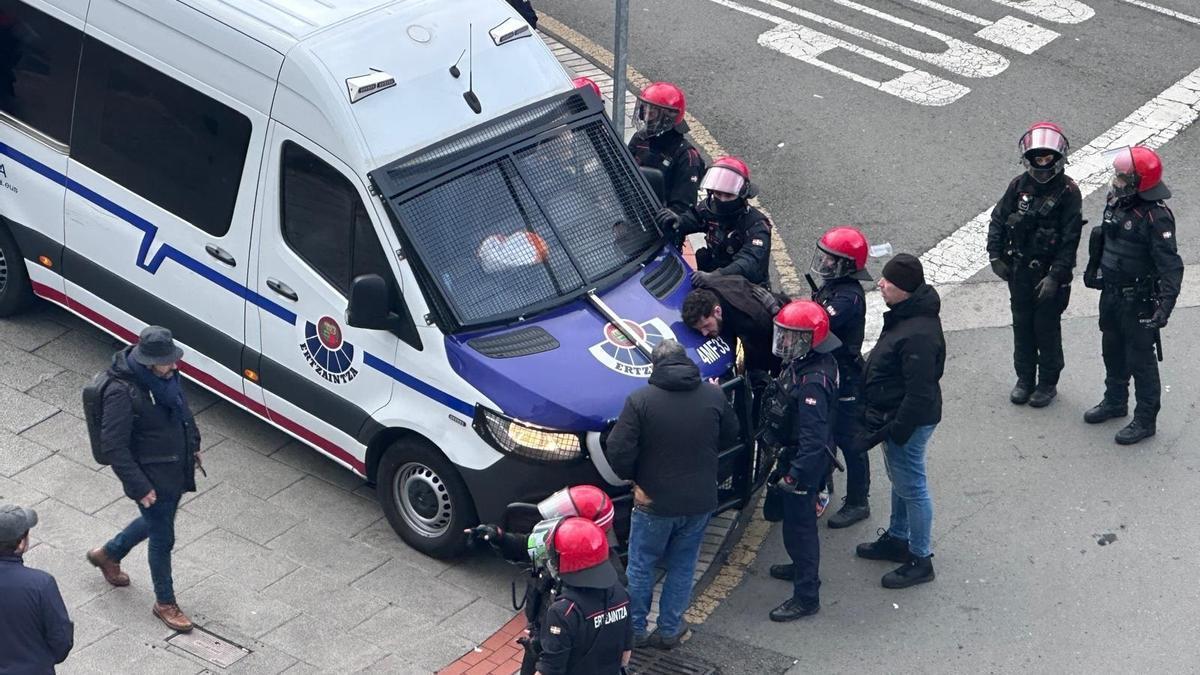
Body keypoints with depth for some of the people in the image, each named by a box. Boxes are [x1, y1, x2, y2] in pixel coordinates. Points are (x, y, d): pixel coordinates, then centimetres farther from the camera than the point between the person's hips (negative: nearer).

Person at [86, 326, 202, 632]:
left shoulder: (166, 375, -6)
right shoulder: (122, 393, -30)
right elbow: (113, 446, -26)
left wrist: (193, 445, 18)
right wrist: (139, 487, -23)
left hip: (177, 470, 8)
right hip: (152, 480, -8)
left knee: (155, 523, 28)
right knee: (162, 539, 8)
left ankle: (108, 554, 53)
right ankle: (165, 603, 29)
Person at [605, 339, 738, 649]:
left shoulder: (640, 401, -17)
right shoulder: (714, 396, -6)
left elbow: (618, 452, -17)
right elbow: (730, 435, 10)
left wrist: (632, 478, 2)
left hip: (655, 502, -3)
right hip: (700, 502, 3)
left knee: (640, 566, 15)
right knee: (682, 568, 18)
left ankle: (635, 630, 24)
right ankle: (669, 630, 25)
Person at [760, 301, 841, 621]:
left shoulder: (812, 383, -33)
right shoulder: (805, 362, -2)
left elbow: (814, 439, -34)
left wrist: (793, 476, -29)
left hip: (805, 462, -10)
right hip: (794, 453, 10)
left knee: (799, 524, 1)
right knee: (795, 518, 28)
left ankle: (806, 597, 13)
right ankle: (802, 567, 49)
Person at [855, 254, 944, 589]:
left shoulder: (918, 334, -31)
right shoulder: (904, 315, 2)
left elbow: (920, 394, -29)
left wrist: (894, 431, -23)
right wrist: (876, 416, 19)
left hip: (909, 422, -10)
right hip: (892, 416, 10)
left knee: (911, 487, 3)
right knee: (900, 481, 25)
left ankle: (920, 560, 16)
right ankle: (898, 539, 43)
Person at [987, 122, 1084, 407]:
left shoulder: (1067, 192, -13)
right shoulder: (1019, 185, -1)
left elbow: (1070, 240, -14)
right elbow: (998, 220, 7)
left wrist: (1056, 276, -19)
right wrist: (995, 256, -3)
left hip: (1049, 273, -4)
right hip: (1019, 270, 4)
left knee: (1047, 328, 6)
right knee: (1022, 325, 14)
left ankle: (1048, 383, 21)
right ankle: (1025, 379, 28)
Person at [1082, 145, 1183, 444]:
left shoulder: (1156, 217, -25)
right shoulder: (1117, 202, -1)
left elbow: (1170, 265, -28)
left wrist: (1165, 304, -36)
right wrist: (1093, 270, 28)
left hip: (1139, 300, -8)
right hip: (1111, 293, 8)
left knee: (1140, 359, 4)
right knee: (1113, 351, 24)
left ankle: (1146, 420, 17)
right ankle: (1115, 401, 44)